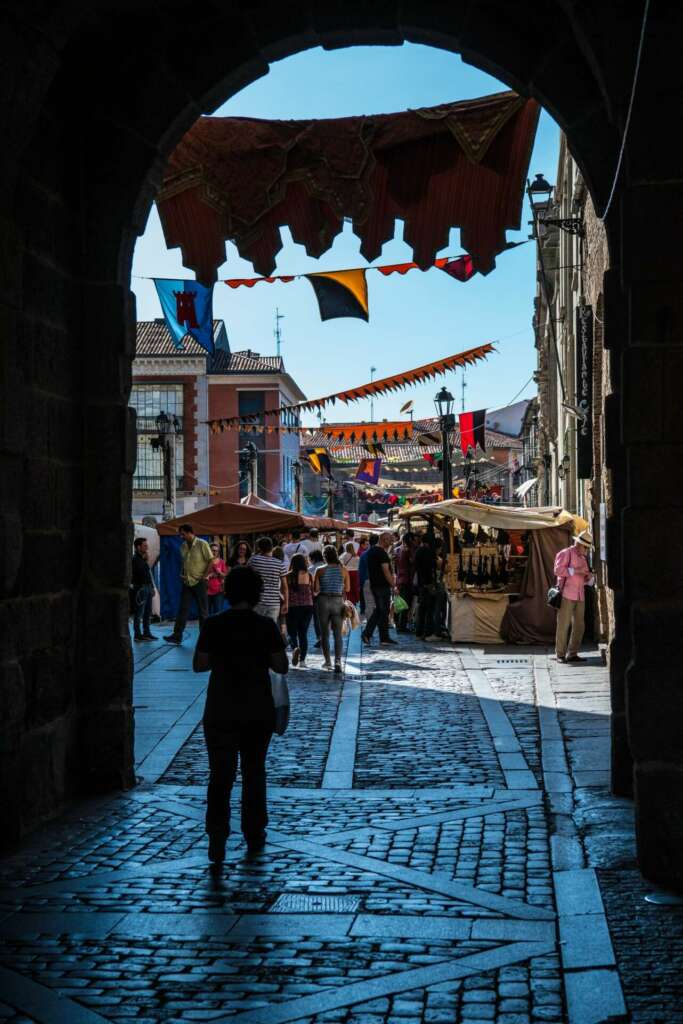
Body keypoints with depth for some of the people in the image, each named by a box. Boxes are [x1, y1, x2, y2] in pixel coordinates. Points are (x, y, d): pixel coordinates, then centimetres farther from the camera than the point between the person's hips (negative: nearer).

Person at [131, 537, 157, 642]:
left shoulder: (143, 558, 18)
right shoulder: (135, 559, -9)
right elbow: (141, 572, -21)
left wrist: (152, 587, 20)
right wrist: (146, 561, -17)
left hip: (148, 587, 9)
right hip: (140, 588, -9)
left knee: (148, 612, 12)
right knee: (139, 613, -7)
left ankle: (146, 633, 18)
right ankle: (137, 635, -5)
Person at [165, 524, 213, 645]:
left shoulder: (202, 544, -9)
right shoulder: (183, 546, 9)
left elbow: (211, 561, -10)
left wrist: (204, 576, -13)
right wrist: (182, 574, 6)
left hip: (199, 583, -6)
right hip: (187, 583, 6)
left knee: (203, 611, 2)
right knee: (182, 609, 1)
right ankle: (177, 636, 0)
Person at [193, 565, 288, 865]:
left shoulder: (214, 625, -8)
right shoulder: (265, 626, -8)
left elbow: (199, 665, -4)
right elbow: (281, 666, -4)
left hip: (221, 711, -1)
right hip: (258, 710, 1)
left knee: (220, 775, 1)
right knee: (254, 772, 17)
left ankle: (217, 840, -13)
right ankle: (254, 836, 26)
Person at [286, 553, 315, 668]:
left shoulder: (289, 576, -6)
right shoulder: (309, 576, 0)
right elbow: (313, 592, 3)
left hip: (293, 607, -2)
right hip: (307, 606, 2)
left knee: (292, 632, 9)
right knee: (303, 633, 10)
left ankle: (295, 648, -21)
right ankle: (302, 660, 6)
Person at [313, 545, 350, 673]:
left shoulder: (320, 571, -6)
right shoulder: (343, 570, -2)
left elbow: (315, 589, -8)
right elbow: (347, 589, 1)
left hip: (323, 600, -1)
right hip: (338, 601, 1)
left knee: (324, 633, 13)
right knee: (338, 634, 0)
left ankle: (327, 661, 19)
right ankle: (338, 660, -18)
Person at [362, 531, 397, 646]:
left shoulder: (371, 551, 13)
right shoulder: (382, 553, -17)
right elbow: (386, 571, -19)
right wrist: (393, 584, -13)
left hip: (374, 584, 9)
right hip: (383, 585, -9)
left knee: (378, 610, 14)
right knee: (384, 611, -1)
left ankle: (367, 633, 7)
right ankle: (384, 637, 3)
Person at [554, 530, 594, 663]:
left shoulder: (583, 558, 22)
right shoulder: (565, 553, -1)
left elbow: (588, 581, 26)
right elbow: (558, 570, -15)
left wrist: (589, 577, 3)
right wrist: (576, 570, -17)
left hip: (580, 596, 8)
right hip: (567, 595, -7)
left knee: (579, 626, 4)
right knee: (563, 624, -6)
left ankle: (572, 654, 11)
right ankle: (560, 654, -2)